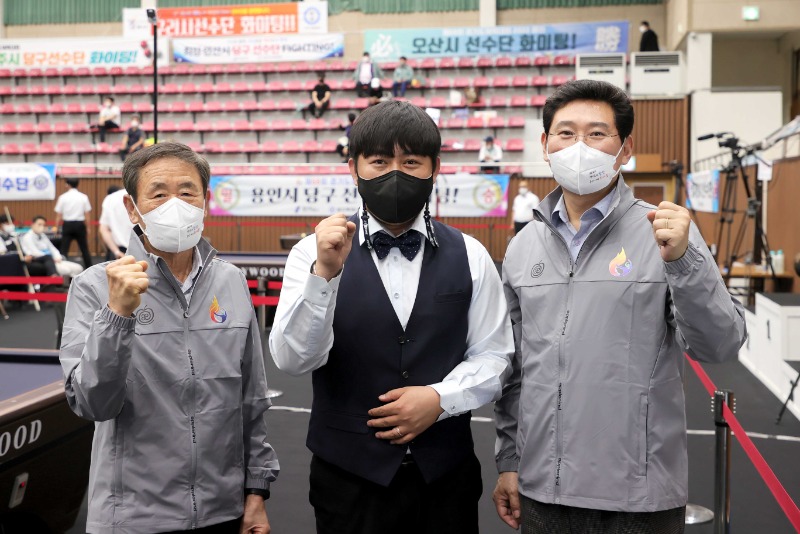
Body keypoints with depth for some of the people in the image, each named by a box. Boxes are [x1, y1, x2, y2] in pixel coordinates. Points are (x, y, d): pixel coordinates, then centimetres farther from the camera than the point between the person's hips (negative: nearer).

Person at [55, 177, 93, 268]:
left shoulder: (63, 197, -4)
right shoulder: (83, 197, -1)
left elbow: (58, 215, -2)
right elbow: (87, 215, 1)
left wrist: (56, 227, 7)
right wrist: (87, 227, 11)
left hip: (67, 224, -1)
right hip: (80, 224, 1)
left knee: (64, 249, 3)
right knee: (84, 249, 9)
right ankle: (89, 267, 13)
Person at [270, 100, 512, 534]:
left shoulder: (470, 256, 2)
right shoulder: (314, 253, -5)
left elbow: (493, 355, 3)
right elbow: (294, 360, -15)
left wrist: (439, 397, -13)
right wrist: (325, 272, -27)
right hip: (349, 474, -1)